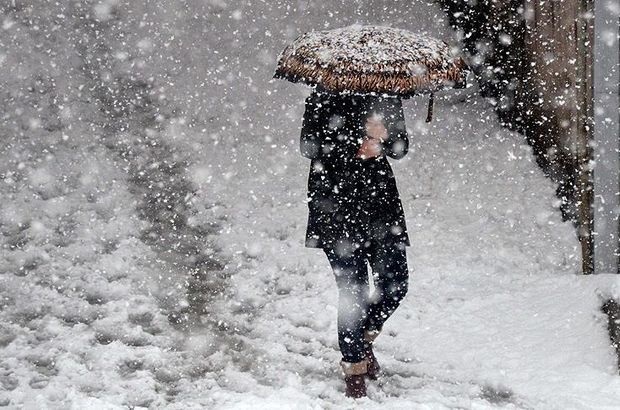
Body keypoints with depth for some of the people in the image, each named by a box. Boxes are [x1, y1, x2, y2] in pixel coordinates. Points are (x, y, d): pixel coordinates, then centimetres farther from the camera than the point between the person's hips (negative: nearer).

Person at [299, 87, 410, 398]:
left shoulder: (387, 97, 8)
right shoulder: (326, 97, -4)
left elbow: (400, 148, 7)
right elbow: (309, 146, -9)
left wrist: (383, 137, -15)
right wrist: (356, 149, -19)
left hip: (380, 197, 5)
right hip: (336, 203, -4)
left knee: (395, 285, 1)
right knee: (352, 289, -4)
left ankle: (364, 337, 29)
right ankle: (354, 364, 13)